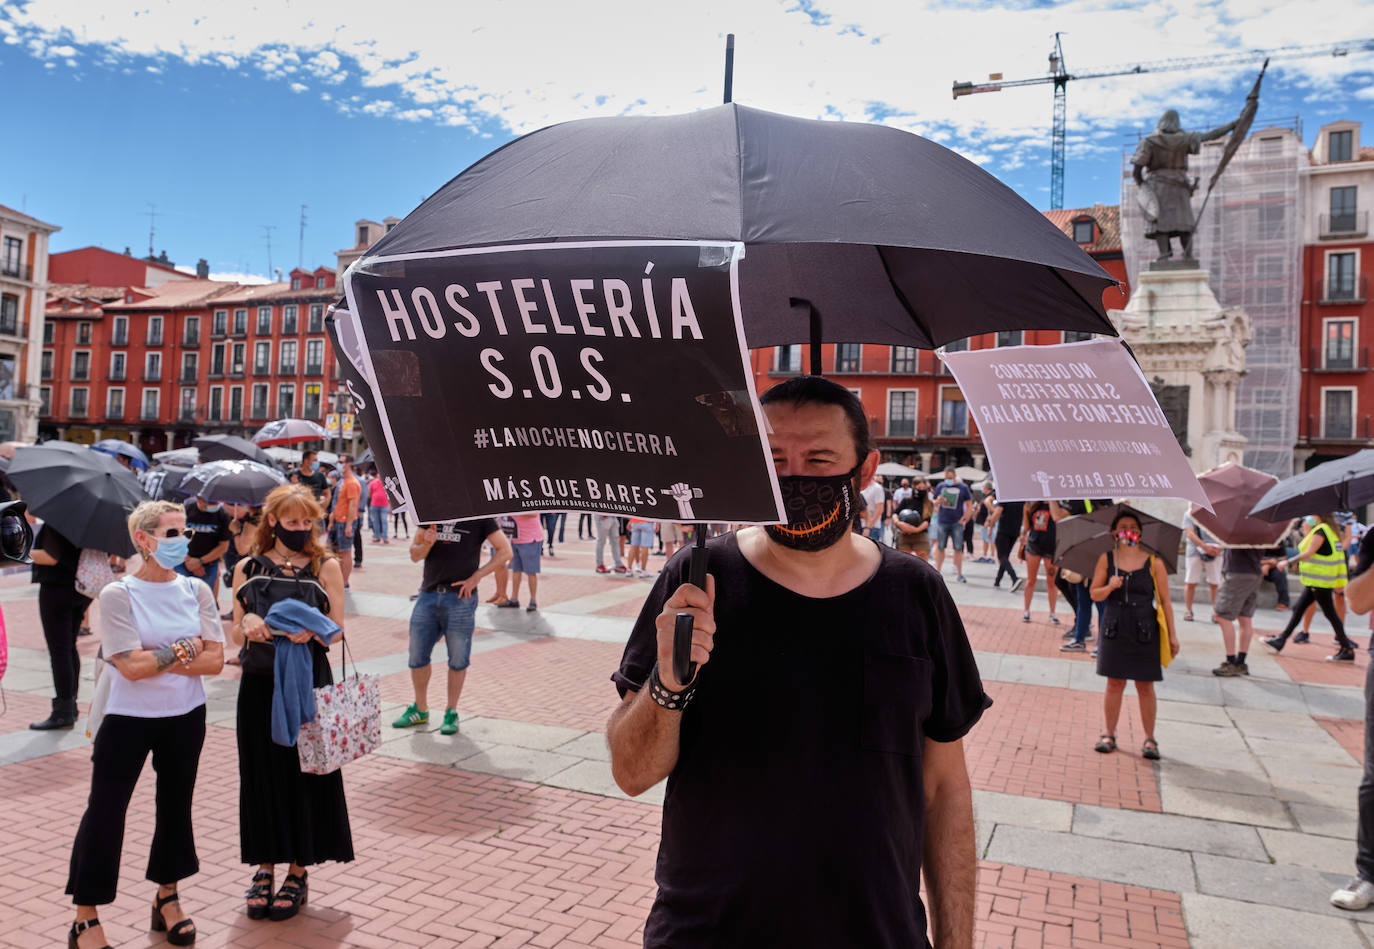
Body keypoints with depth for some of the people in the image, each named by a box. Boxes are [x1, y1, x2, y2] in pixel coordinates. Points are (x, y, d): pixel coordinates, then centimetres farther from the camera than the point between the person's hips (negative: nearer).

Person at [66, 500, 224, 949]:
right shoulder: (118, 594, -13)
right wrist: (186, 648, -12)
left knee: (175, 805, 15)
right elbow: (132, 667, -20)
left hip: (185, 717, 4)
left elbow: (215, 660, -9)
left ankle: (167, 896, 33)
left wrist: (155, 658, -16)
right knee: (105, 811, 5)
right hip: (127, 718, -3)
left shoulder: (196, 590, -3)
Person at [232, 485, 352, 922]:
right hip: (259, 685, 2)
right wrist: (248, 624, -19)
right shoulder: (248, 568, 4)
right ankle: (265, 865, 27)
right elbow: (236, 636, 4)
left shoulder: (326, 566, 0)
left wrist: (310, 631, -25)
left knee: (306, 773, 4)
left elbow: (336, 629, -3)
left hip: (308, 684, -2)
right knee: (263, 773, 9)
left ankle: (299, 871, 20)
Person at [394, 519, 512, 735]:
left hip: (460, 598, -4)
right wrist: (426, 543, -12)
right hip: (428, 595, 4)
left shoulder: (478, 516, -2)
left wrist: (476, 576, -10)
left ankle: (451, 712, 20)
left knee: (458, 660, 3)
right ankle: (420, 709, 29)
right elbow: (415, 556, 10)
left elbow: (505, 551, -6)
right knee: (417, 657, 10)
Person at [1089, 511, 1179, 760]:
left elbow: (1165, 601, 1)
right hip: (1115, 630, 1)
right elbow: (1094, 593, 3)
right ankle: (1109, 735, 16)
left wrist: (1172, 634, 0)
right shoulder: (1106, 559, 3)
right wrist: (1109, 587, -18)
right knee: (1114, 683, 5)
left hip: (1144, 632, -1)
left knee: (1145, 686, 4)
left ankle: (1149, 739, 15)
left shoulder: (1154, 563, -1)